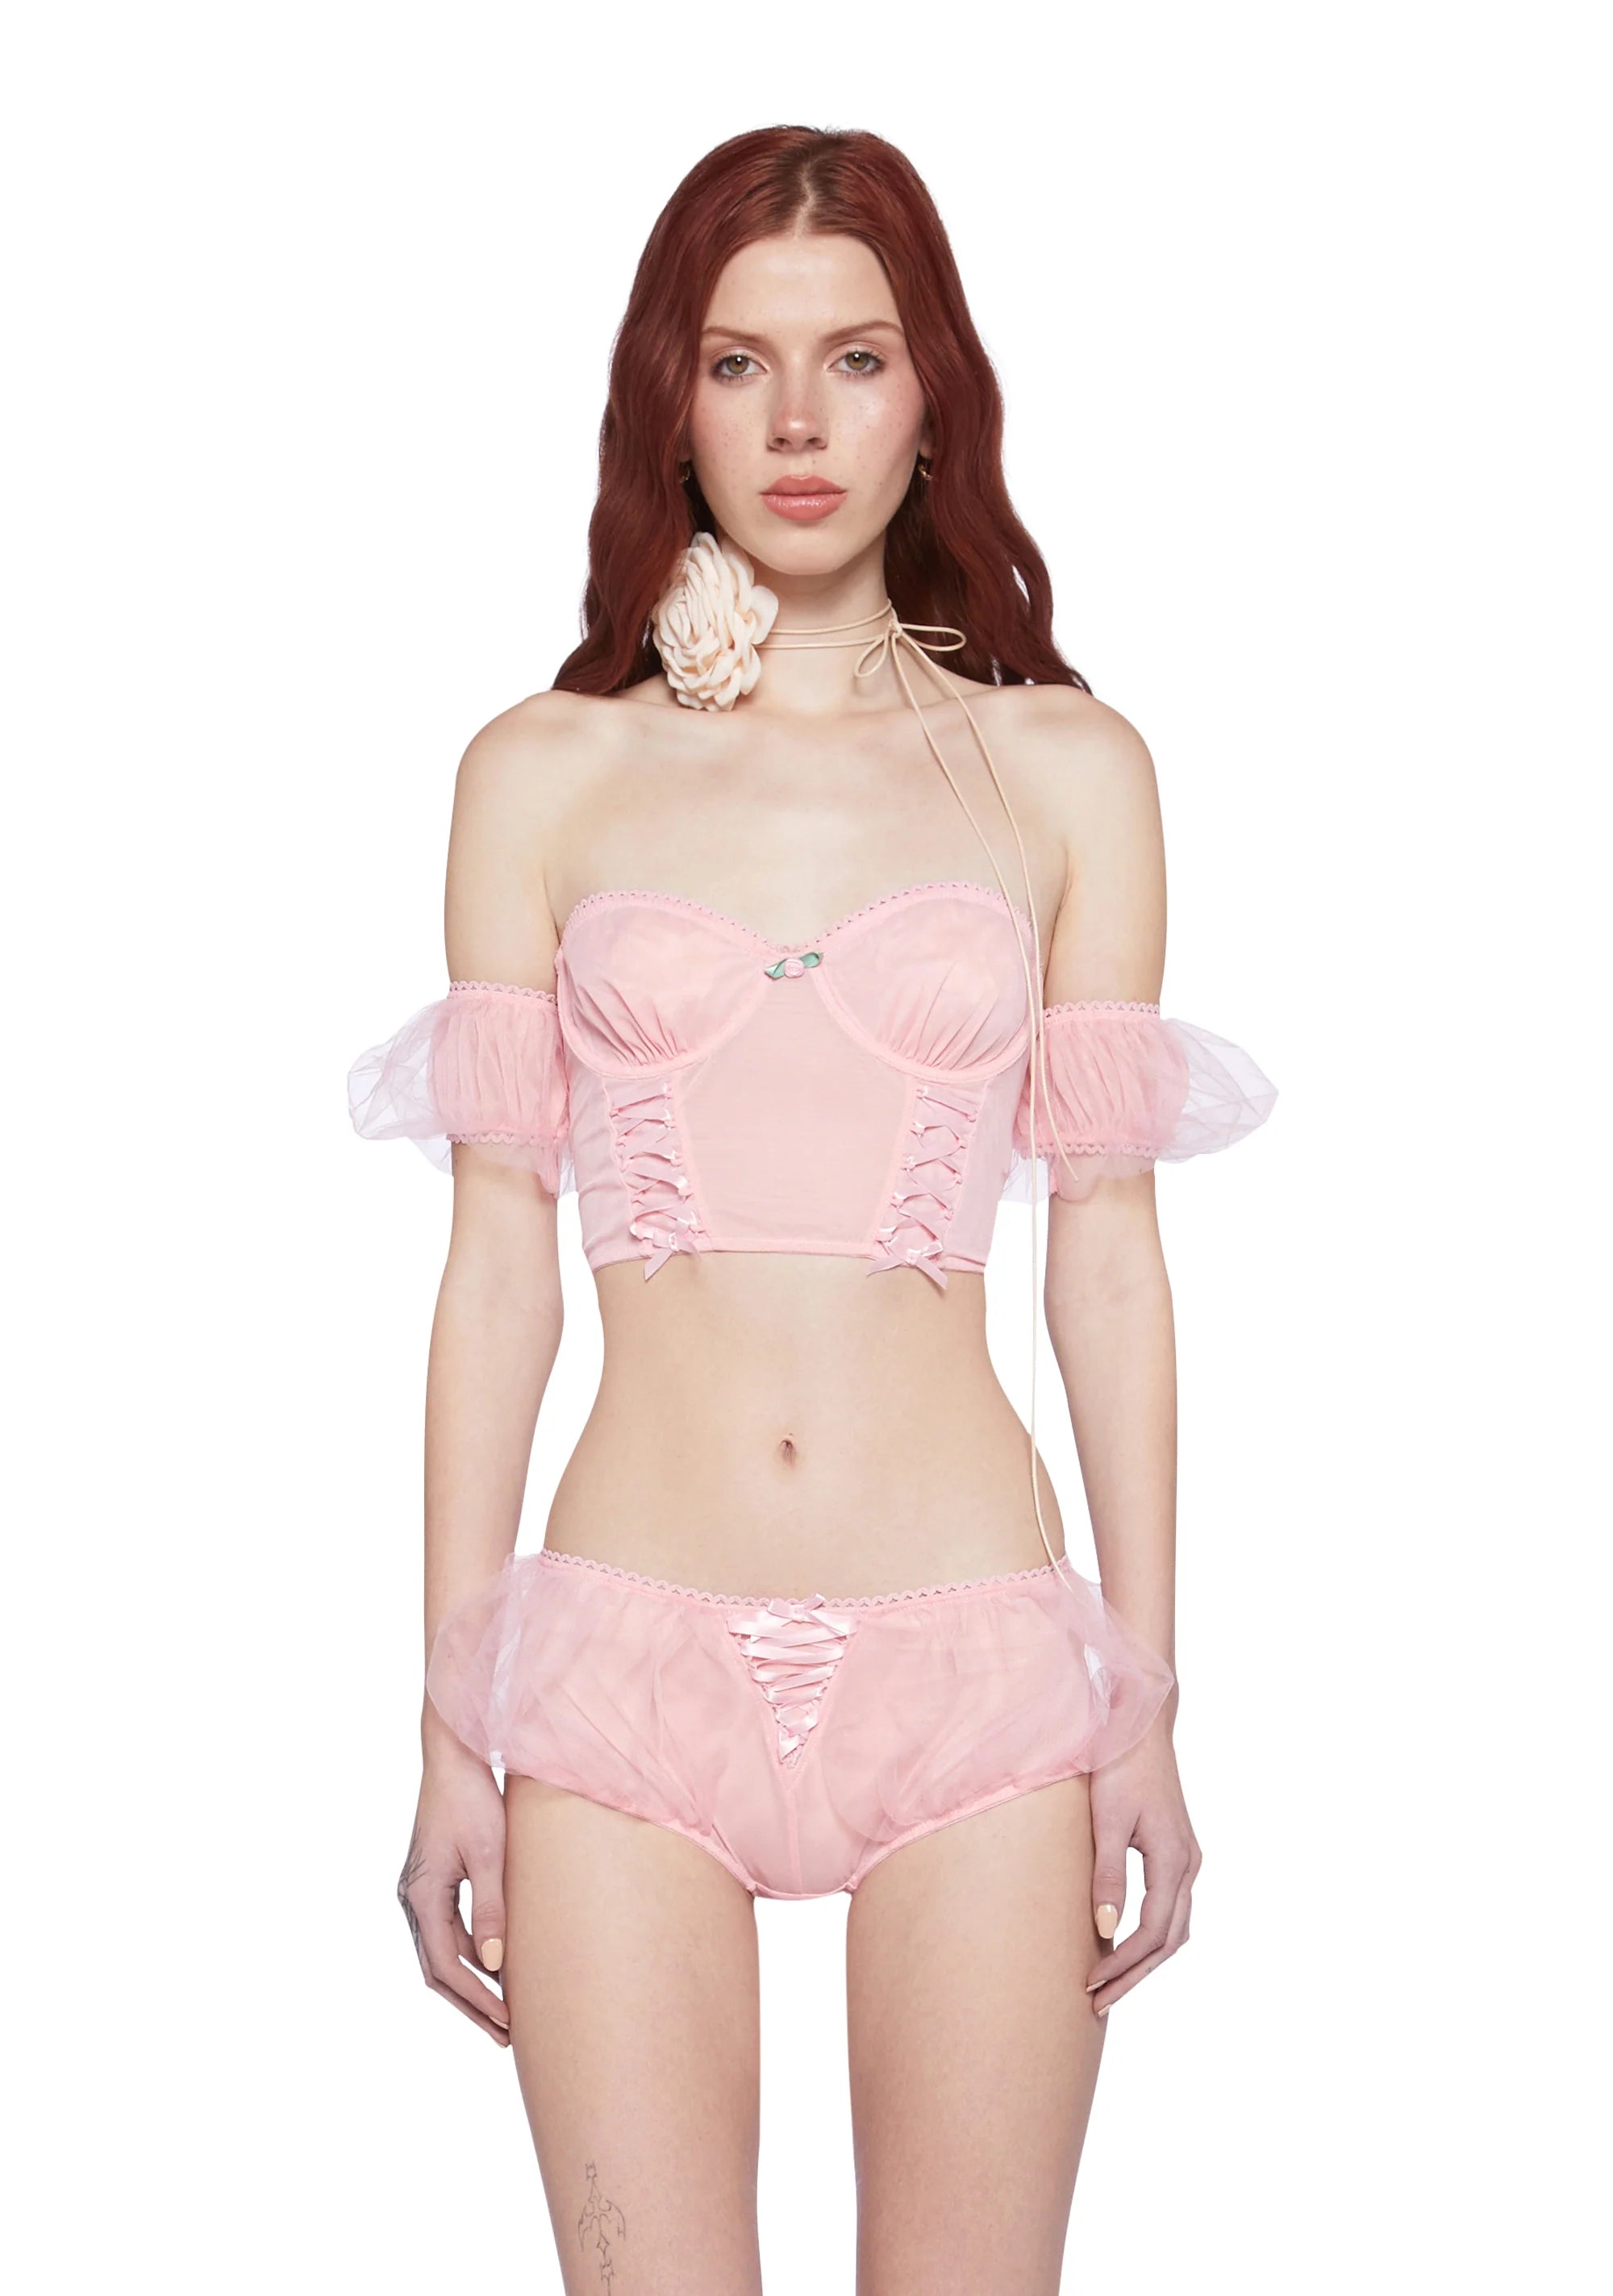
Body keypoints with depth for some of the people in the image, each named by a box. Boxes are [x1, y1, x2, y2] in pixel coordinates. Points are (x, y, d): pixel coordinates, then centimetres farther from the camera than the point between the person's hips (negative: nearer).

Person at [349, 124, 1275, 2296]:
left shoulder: (1067, 769, 5)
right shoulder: (544, 774, 5)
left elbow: (1105, 1254, 5)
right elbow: (498, 1261, 5)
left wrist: (1146, 1706, 3)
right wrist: (454, 1726, 3)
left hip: (974, 1656, 0)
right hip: (630, 1663, 0)